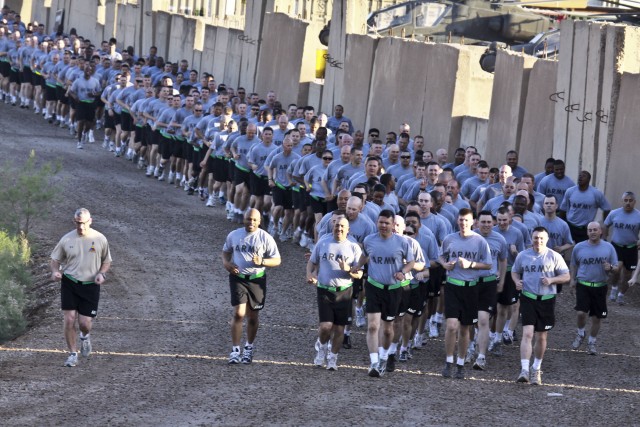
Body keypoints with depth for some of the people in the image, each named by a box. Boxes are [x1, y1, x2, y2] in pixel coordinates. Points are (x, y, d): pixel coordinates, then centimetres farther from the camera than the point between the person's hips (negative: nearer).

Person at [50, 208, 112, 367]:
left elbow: (107, 261, 10)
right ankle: (73, 354, 7)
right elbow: (55, 259, 9)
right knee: (69, 320, -9)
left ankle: (85, 336, 35)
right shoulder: (67, 239, -2)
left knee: (84, 323, -3)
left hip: (90, 285, 0)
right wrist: (55, 271, -13)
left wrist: (101, 273, -10)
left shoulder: (100, 239, -2)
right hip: (69, 284, 0)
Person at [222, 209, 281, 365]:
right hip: (238, 277, 0)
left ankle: (249, 348, 31)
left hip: (257, 280, 0)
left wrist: (262, 261, -22)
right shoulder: (234, 235, 3)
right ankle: (235, 350, -6)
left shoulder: (265, 238, -5)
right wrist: (226, 263, -2)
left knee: (252, 316, 11)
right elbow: (226, 251, 20)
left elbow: (277, 260, -2)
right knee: (239, 314, -12)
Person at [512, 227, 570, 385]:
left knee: (541, 337, 10)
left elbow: (566, 276, 3)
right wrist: (517, 281, -3)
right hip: (528, 299, -1)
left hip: (547, 300, 1)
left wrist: (551, 280, -15)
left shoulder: (554, 257, 0)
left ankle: (536, 369, 28)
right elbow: (515, 271, 19)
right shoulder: (523, 256, 4)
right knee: (527, 333, -15)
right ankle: (524, 370, -21)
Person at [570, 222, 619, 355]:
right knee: (581, 313, -18)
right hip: (583, 285, -1)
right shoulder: (579, 247, 0)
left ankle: (591, 342, 28)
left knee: (597, 317, 7)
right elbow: (574, 264, 16)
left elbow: (616, 268, 4)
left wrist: (611, 268, -18)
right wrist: (573, 279, 8)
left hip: (600, 287, 1)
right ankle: (580, 334, 11)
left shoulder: (608, 248, -1)